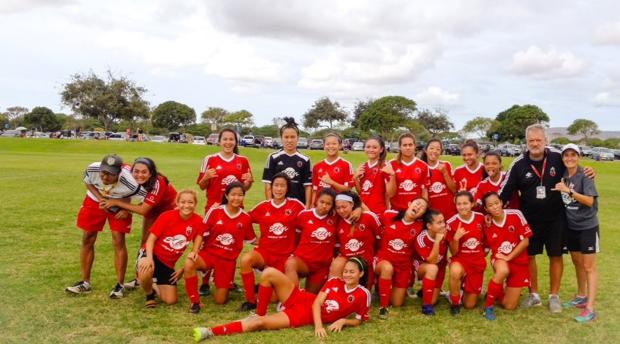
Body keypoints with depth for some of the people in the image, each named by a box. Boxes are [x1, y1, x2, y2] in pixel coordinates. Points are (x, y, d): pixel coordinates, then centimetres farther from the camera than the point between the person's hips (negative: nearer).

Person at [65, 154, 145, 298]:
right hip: (95, 200, 3)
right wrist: (100, 198, -19)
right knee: (87, 239, 3)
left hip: (119, 205, -3)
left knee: (118, 241, -11)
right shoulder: (92, 169, -31)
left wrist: (127, 210, -25)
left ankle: (120, 284, 2)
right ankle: (85, 282, 16)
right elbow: (88, 182, -7)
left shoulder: (128, 182, -39)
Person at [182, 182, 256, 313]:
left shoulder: (246, 218, -4)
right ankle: (195, 302, -15)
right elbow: (202, 234, -4)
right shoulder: (215, 211, -9)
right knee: (189, 264, -34)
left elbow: (252, 240, 9)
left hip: (228, 260, 1)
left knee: (220, 300, 1)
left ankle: (227, 285, 37)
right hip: (209, 253, -1)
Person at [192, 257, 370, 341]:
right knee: (269, 273, -19)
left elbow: (359, 321, 0)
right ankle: (259, 313, -1)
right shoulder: (334, 281, 4)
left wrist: (343, 321, -20)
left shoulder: (362, 294, -7)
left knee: (259, 323, -24)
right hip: (299, 299, 4)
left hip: (305, 316, -4)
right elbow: (316, 303, -3)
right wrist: (318, 325, -21)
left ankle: (212, 332, -22)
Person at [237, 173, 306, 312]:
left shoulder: (295, 205, -6)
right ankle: (250, 300, -16)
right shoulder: (263, 206, 0)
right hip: (264, 251, 1)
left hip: (285, 254, -1)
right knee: (245, 260, -32)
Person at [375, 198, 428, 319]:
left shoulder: (419, 226, -10)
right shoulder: (389, 215, -14)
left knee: (397, 304, 6)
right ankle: (383, 306, -21)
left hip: (404, 265, 2)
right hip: (383, 260, -2)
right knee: (387, 268, -39)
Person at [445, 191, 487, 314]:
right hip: (460, 259, -2)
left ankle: (466, 288, 36)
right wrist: (456, 238, -26)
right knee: (455, 271, -41)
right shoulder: (451, 223, -14)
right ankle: (455, 303, -15)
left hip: (478, 262, 2)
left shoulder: (480, 218, -6)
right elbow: (454, 253, -10)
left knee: (469, 305, 2)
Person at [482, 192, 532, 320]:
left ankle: (497, 294, 33)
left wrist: (508, 257, -16)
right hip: (499, 260, 0)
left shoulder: (515, 214, -15)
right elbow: (487, 247, 3)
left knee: (509, 306, -2)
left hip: (519, 261, 0)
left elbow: (525, 241, -12)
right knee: (503, 270, -40)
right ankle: (488, 305, -20)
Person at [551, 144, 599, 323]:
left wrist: (569, 191, -31)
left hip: (588, 227, -6)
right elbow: (560, 198, 9)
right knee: (577, 263, 18)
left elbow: (590, 201, -23)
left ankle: (590, 308, -1)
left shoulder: (585, 176, -14)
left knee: (588, 267, -3)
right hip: (571, 226, 6)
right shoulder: (563, 176, 2)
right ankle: (581, 297, 34)